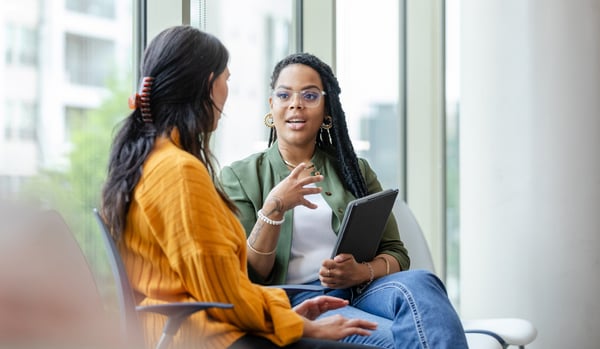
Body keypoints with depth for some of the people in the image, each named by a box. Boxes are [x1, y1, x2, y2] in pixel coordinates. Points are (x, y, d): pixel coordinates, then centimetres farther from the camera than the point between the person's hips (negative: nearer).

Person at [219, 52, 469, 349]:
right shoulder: (240, 176, 12)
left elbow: (396, 255, 15)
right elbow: (247, 275, 2)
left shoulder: (354, 170, 22)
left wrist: (361, 271, -9)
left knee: (418, 283, -33)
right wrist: (274, 209, -15)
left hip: (361, 291, 4)